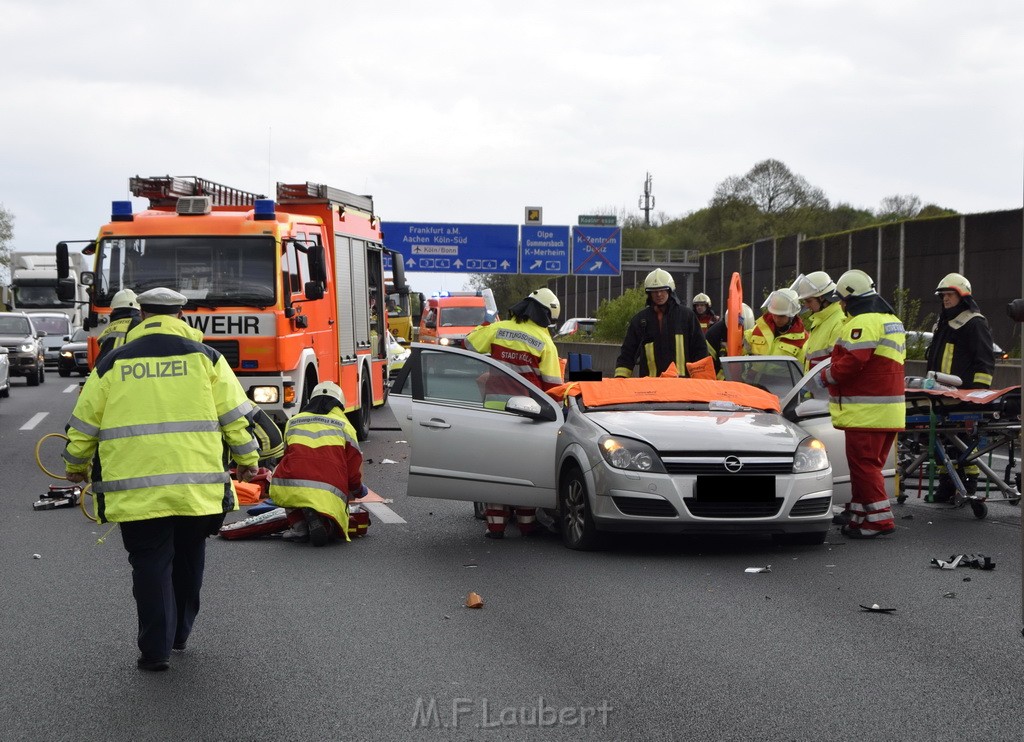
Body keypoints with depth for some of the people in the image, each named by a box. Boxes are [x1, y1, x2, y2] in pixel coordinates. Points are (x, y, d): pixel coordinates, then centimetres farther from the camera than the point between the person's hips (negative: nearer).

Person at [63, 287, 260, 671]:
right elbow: (236, 414, 5)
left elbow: (84, 423, 10)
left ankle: (156, 649, 3)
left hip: (135, 489, -1)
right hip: (197, 486, 1)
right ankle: (179, 634, 30)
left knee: (150, 564, 6)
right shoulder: (205, 357, 4)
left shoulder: (112, 363, 4)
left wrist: (76, 465, 26)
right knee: (188, 560, 18)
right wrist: (247, 459, 18)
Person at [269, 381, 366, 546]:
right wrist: (357, 491, 39)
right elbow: (353, 467, 17)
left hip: (288, 489, 2)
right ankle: (317, 519, -15)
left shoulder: (292, 422, 26)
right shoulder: (344, 425, 18)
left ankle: (299, 526, 9)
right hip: (328, 494, -2)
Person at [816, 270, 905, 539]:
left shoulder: (863, 323, -13)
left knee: (863, 464, -7)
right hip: (889, 408, 10)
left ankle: (879, 518, -8)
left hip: (868, 412, -10)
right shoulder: (891, 320, 21)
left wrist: (824, 377, -5)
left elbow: (851, 362, -21)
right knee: (868, 465, 14)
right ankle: (861, 515, 19)